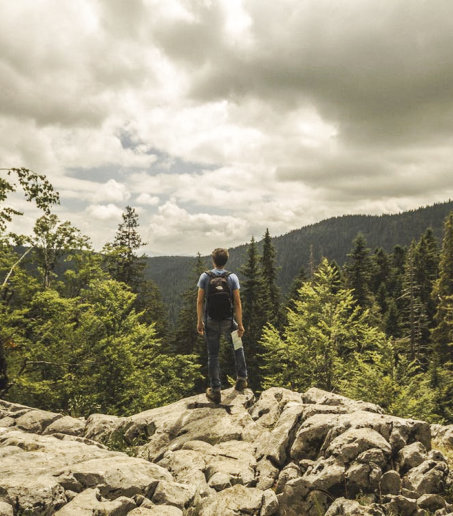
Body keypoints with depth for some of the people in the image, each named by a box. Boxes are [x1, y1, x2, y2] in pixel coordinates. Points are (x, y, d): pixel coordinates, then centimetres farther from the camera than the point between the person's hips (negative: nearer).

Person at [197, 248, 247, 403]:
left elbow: (200, 301, -5)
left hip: (210, 322, 0)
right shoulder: (232, 277, -5)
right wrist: (240, 324, -1)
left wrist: (199, 321, 4)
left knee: (213, 356, 7)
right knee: (238, 348, 25)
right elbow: (237, 303, -7)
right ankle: (241, 379, 26)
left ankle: (215, 390, 11)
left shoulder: (204, 277, -5)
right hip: (228, 321, 0)